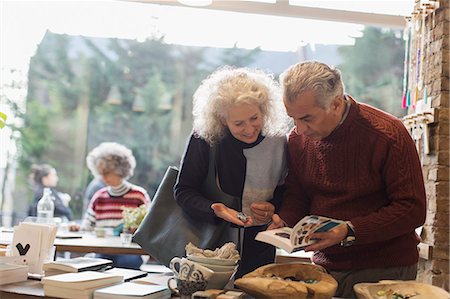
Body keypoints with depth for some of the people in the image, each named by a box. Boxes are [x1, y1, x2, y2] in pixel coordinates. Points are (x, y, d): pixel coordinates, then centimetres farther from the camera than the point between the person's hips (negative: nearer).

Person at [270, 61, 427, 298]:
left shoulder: (388, 134, -18)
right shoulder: (298, 139, -1)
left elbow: (412, 210, -18)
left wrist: (349, 232, -26)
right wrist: (285, 221, -13)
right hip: (325, 266, 5)